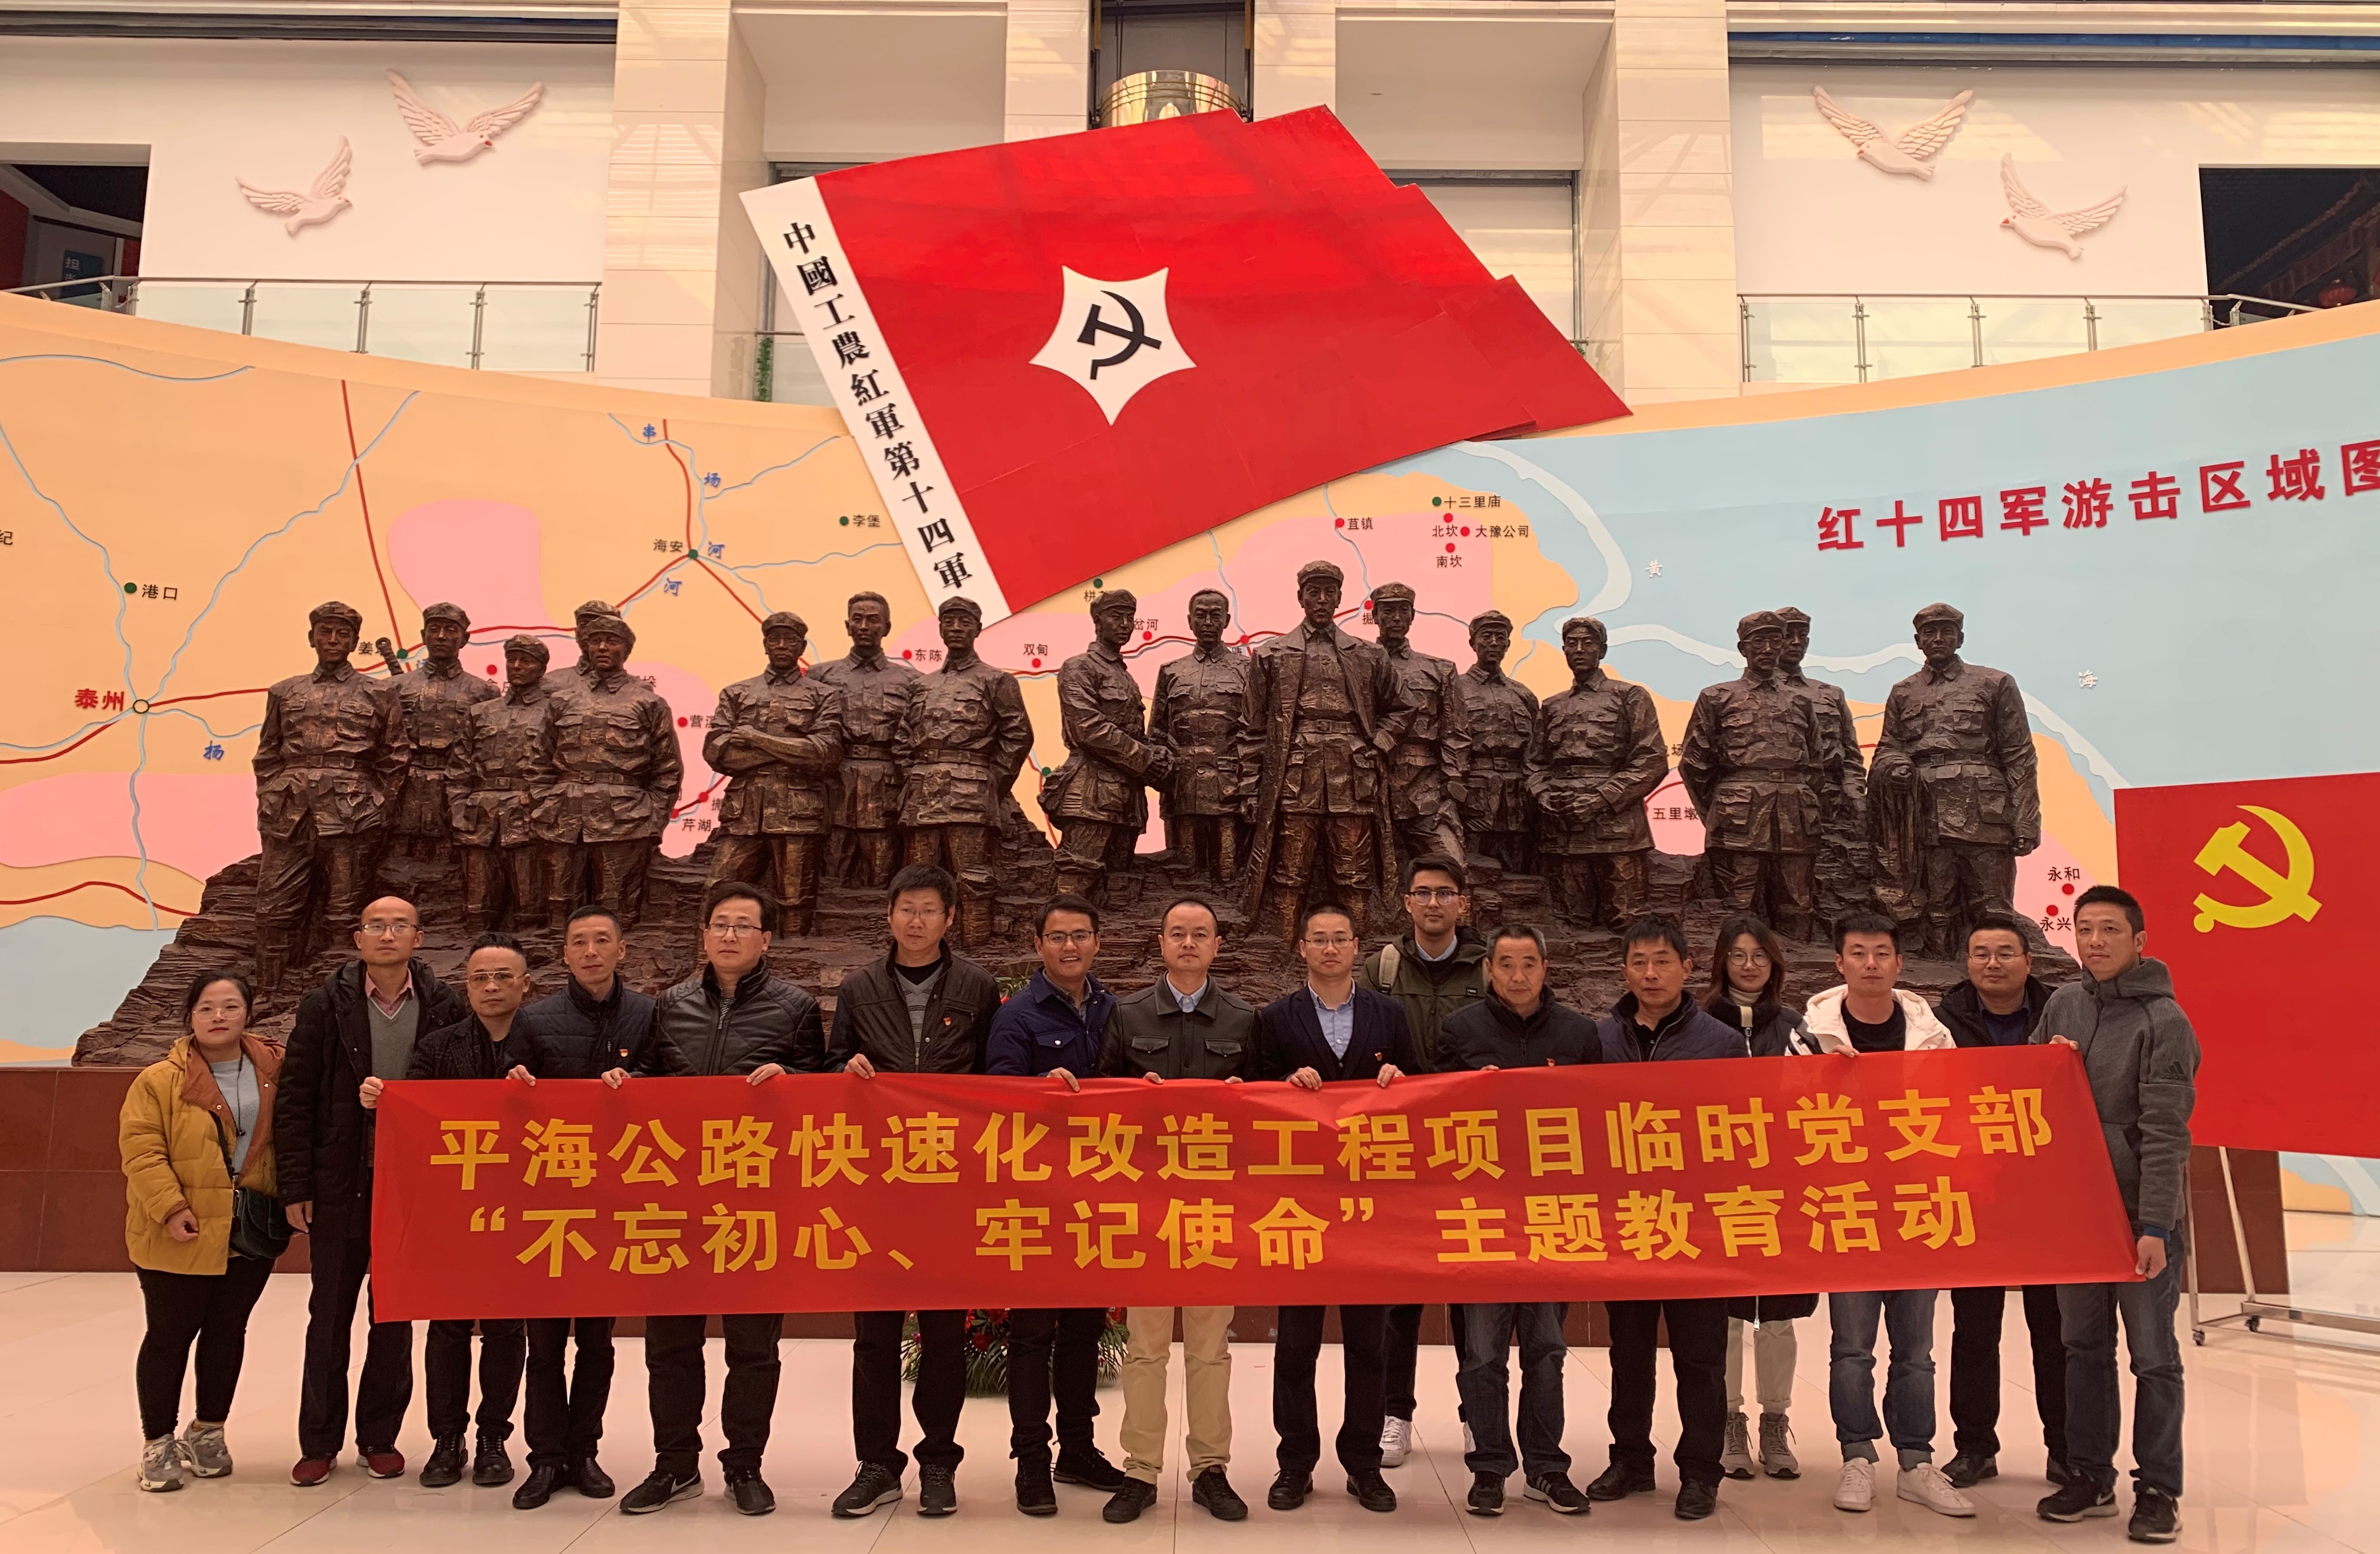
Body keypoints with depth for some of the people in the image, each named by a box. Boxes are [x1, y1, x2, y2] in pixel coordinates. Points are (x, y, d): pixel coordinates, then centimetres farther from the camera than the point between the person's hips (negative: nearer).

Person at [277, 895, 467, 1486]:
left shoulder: (443, 1008, -2)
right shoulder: (325, 1005, -3)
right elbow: (294, 1099, -2)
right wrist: (296, 1187, -6)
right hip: (340, 1186, 0)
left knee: (396, 1317, 10)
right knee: (329, 1315, 10)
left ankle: (380, 1437, 23)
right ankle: (319, 1442, 22)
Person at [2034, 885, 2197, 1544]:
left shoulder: (2164, 1021, -12)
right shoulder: (2063, 1004, 6)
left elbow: (2165, 1135, -16)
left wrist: (2154, 1227, -21)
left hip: (2142, 1213, -5)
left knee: (2153, 1356, 5)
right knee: (2084, 1347, 13)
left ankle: (2157, 1490, 16)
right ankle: (2091, 1476, 24)